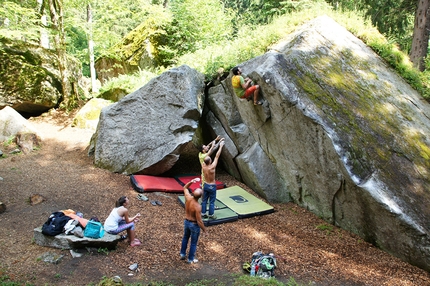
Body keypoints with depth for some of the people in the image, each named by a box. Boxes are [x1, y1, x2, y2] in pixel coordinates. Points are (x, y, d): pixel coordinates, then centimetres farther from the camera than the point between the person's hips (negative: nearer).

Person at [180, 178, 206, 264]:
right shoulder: (198, 207, -34)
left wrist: (191, 181, -17)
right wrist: (204, 229, -11)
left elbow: (185, 187, 1)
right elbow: (199, 221, -27)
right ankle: (190, 259, 33)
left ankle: (182, 254, 45)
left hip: (186, 221, 6)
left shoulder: (188, 198, -19)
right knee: (193, 242, 16)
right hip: (194, 225, -6)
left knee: (185, 238, 30)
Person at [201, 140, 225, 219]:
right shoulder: (212, 167, -28)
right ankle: (211, 215, 18)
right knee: (211, 201, 8)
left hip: (205, 185, 6)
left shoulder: (203, 165, -14)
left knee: (204, 200, 16)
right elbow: (217, 156, -23)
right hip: (212, 186, -5)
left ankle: (203, 213, 25)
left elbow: (207, 155, -2)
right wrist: (221, 146, -16)